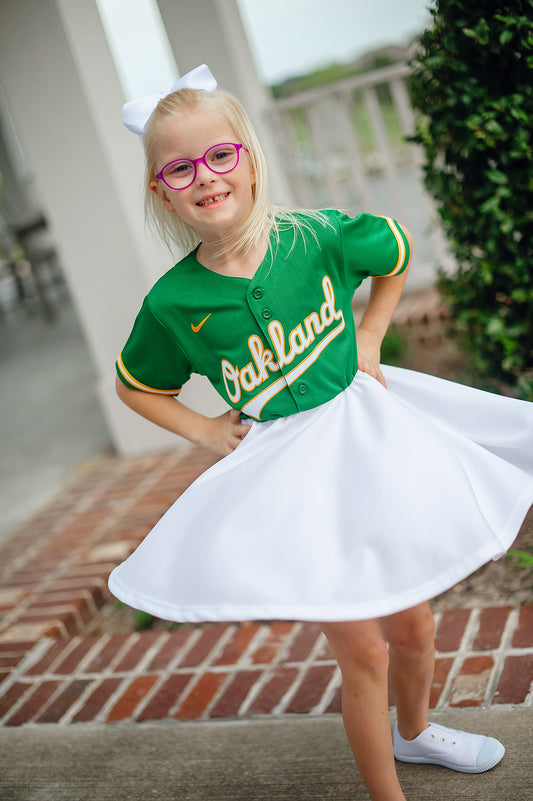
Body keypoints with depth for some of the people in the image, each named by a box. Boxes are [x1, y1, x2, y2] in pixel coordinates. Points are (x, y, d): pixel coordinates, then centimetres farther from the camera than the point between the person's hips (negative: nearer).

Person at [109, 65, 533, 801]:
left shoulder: (317, 237, -12)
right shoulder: (173, 303, -13)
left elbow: (398, 255, 10)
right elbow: (136, 387, 7)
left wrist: (368, 341, 1)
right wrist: (204, 432, -4)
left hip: (366, 436, 3)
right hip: (286, 476, -2)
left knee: (413, 625, 18)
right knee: (363, 650, 0)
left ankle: (415, 732, 49)